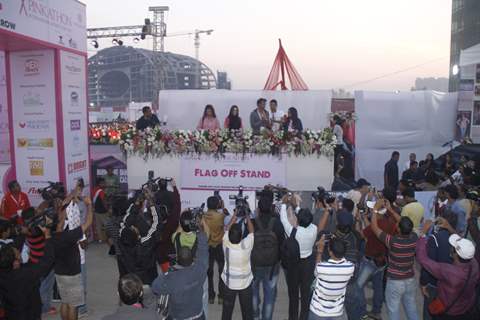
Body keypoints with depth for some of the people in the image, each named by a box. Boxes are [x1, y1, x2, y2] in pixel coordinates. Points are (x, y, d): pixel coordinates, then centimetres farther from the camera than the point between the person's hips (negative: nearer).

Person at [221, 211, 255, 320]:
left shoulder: (226, 243, -22)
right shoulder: (246, 245, -27)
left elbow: (227, 229, -3)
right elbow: (251, 231, -8)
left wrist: (234, 216, 8)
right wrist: (247, 217, 5)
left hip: (228, 282, 2)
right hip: (245, 282, -1)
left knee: (227, 309, 17)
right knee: (247, 310, 16)